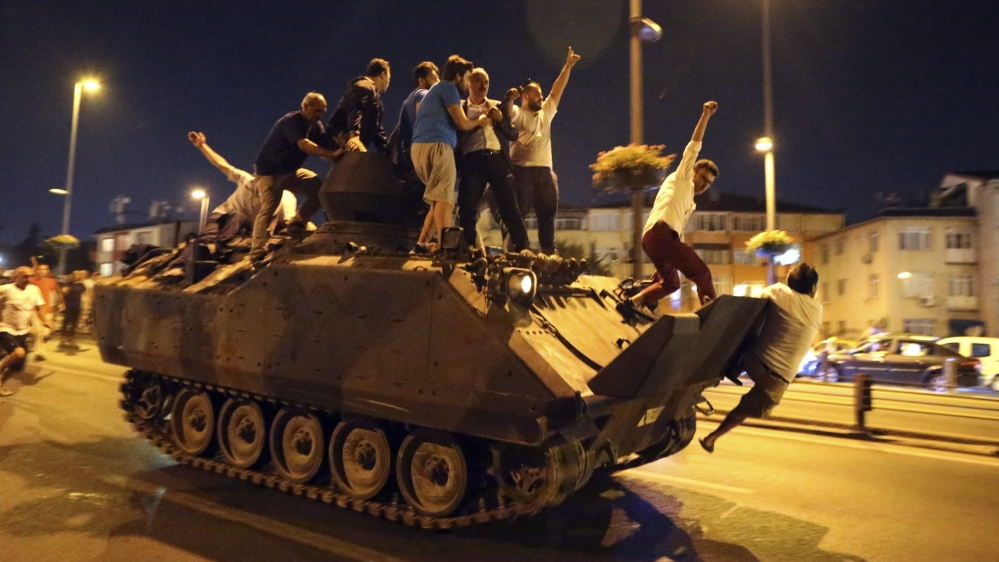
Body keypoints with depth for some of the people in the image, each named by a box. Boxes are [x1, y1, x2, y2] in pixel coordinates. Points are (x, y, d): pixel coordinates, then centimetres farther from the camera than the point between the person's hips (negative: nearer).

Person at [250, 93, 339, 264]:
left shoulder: (316, 126, 3)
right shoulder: (291, 121, -21)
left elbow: (325, 147, -5)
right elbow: (304, 145, -36)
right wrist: (330, 154, -43)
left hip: (291, 171, 7)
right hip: (269, 171, -7)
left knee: (319, 188, -10)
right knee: (268, 209, -18)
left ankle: (296, 223, -1)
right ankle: (257, 254, -19)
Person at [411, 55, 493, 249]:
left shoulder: (436, 89, 31)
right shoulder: (448, 87, 2)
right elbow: (463, 123, -4)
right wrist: (480, 121, 15)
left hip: (421, 146, 9)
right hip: (436, 145, -9)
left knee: (439, 199, 12)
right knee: (444, 198, -15)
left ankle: (422, 244, 5)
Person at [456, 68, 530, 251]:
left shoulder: (497, 106, 21)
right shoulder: (460, 107, 13)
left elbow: (513, 135, 16)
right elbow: (458, 135, -1)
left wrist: (501, 118, 0)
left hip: (497, 159, 2)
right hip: (473, 160, -1)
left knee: (509, 206, -3)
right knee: (467, 207, -5)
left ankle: (523, 248, -2)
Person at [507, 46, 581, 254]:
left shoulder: (546, 112, 18)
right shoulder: (517, 114, 0)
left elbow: (557, 91, 19)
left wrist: (568, 67, 15)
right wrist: (509, 98, -39)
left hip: (545, 171, 7)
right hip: (522, 170, -7)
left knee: (547, 213, 9)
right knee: (518, 213, -5)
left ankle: (549, 251, 16)